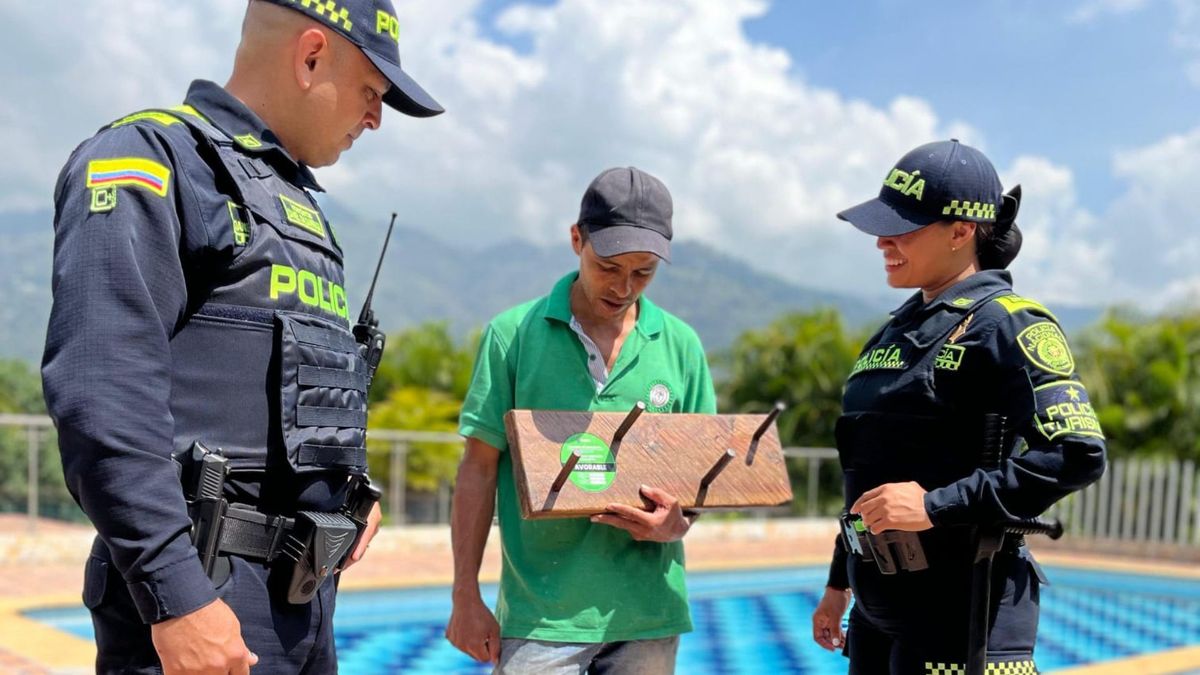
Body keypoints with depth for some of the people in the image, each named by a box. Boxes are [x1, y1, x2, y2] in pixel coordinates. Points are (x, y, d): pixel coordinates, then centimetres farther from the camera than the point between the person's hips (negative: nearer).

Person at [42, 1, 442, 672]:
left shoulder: (298, 200, 19)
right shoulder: (150, 158, -8)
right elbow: (102, 392, -20)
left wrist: (351, 486, 12)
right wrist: (176, 596, -23)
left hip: (305, 590, 8)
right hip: (201, 587, -8)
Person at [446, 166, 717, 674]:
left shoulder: (681, 346, 5)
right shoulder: (513, 335, -2)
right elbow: (479, 469, 0)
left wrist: (677, 523, -12)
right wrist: (466, 597, -3)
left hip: (648, 612, 3)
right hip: (539, 613, -2)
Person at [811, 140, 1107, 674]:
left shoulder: (1008, 323, -10)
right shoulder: (903, 326, 13)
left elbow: (1077, 454, -21)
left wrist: (937, 506, -23)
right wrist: (840, 582, 20)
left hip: (962, 612, -7)